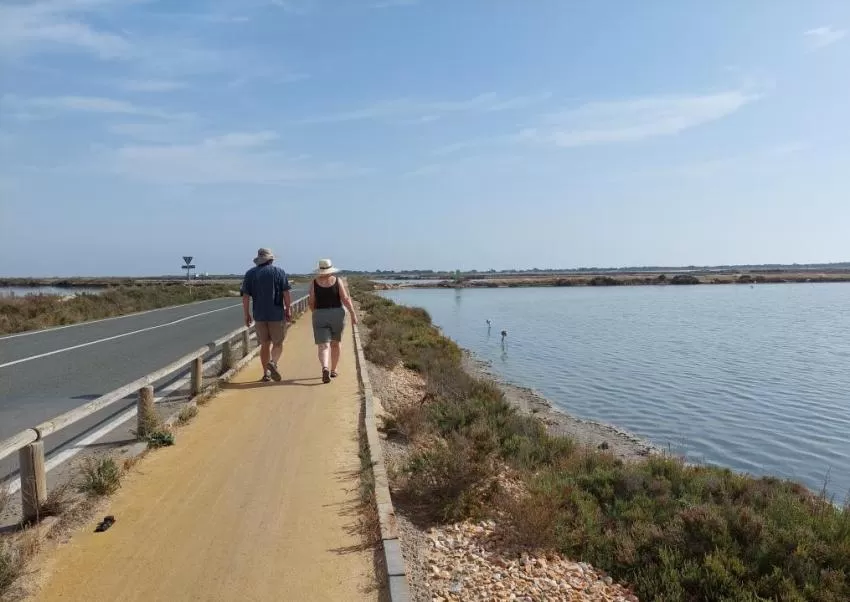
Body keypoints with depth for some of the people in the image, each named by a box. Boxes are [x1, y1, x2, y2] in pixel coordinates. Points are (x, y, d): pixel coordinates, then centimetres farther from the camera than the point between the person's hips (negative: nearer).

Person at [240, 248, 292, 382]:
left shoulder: (250, 274, 6)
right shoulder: (279, 272, 0)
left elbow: (245, 297, 2)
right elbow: (286, 294, -6)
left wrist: (247, 314, 8)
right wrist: (288, 310, 2)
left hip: (259, 314, 2)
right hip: (277, 314, -2)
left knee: (265, 344, 10)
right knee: (278, 342, 7)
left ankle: (266, 373, 11)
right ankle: (273, 362, -18)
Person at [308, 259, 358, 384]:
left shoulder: (314, 282, -2)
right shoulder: (337, 281, -3)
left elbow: (311, 302, 0)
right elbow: (345, 299, -9)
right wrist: (353, 314, -5)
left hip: (320, 316, -1)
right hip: (337, 315, 1)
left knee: (323, 346, -4)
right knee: (335, 343, 19)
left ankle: (325, 369, -29)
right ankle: (333, 370, 26)